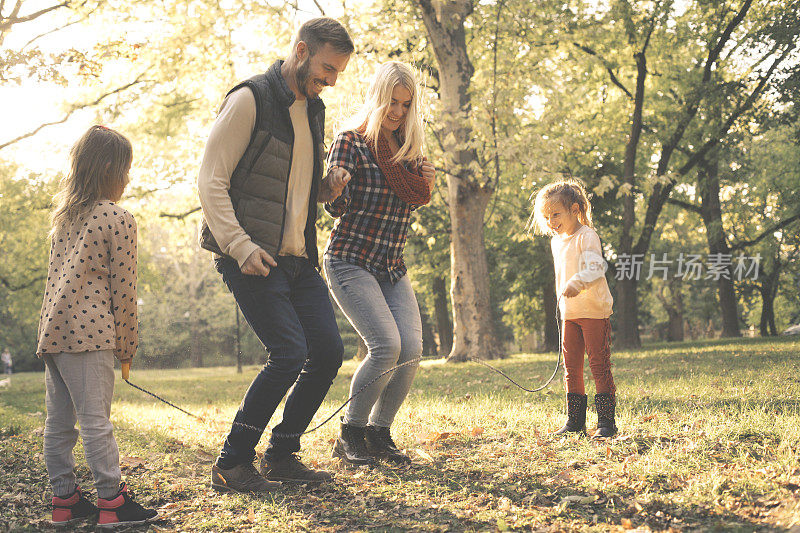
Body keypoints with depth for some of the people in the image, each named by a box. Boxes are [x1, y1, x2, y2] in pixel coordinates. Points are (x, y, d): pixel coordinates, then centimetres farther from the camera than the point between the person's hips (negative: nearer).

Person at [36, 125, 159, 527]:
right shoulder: (118, 219, -5)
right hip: (89, 332, -8)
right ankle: (112, 502, 1)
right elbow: (123, 287, -5)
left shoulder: (62, 217, 17)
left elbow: (59, 276, 17)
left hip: (51, 329, 8)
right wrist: (127, 345, 4)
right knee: (96, 422, -5)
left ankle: (64, 500, 18)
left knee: (58, 423, 10)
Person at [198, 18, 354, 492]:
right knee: (290, 353, -15)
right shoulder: (250, 99, -8)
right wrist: (241, 246, -21)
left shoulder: (315, 110, 16)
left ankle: (282, 456, 16)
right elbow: (211, 181, -12)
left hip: (298, 257, 8)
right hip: (251, 256, -8)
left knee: (329, 350, 1)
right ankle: (232, 464, 0)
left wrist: (325, 191, 4)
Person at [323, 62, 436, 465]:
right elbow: (336, 208, -11)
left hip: (392, 267, 6)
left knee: (412, 348, -11)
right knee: (386, 345, -20)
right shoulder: (351, 141, -6)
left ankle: (379, 433, 8)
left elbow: (420, 196, 5)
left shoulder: (410, 148, 11)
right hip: (350, 260, -6)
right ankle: (350, 435, -2)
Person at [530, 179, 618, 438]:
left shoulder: (587, 236, -12)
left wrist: (578, 282, -43)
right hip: (570, 315, 8)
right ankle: (575, 421, 17)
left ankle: (606, 421, 0)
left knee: (599, 366, -5)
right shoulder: (556, 242, 13)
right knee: (571, 368, 9)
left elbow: (595, 268, -26)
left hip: (595, 312, -8)